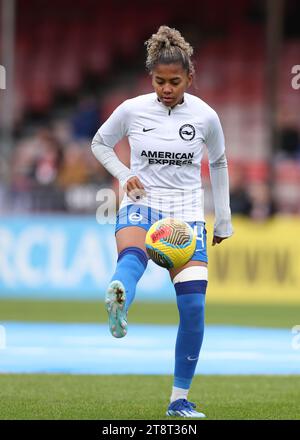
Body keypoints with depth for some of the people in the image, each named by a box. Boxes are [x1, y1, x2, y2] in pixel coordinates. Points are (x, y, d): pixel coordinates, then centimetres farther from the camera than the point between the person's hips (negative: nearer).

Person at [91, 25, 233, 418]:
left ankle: (180, 400, 3)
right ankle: (117, 308, -75)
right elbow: (100, 143, 15)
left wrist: (223, 219, 19)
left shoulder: (205, 116, 0)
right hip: (141, 204, -2)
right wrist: (124, 175, -3)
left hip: (186, 212, 2)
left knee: (193, 305, -10)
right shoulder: (132, 110, -2)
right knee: (132, 254, -38)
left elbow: (218, 164, 17)